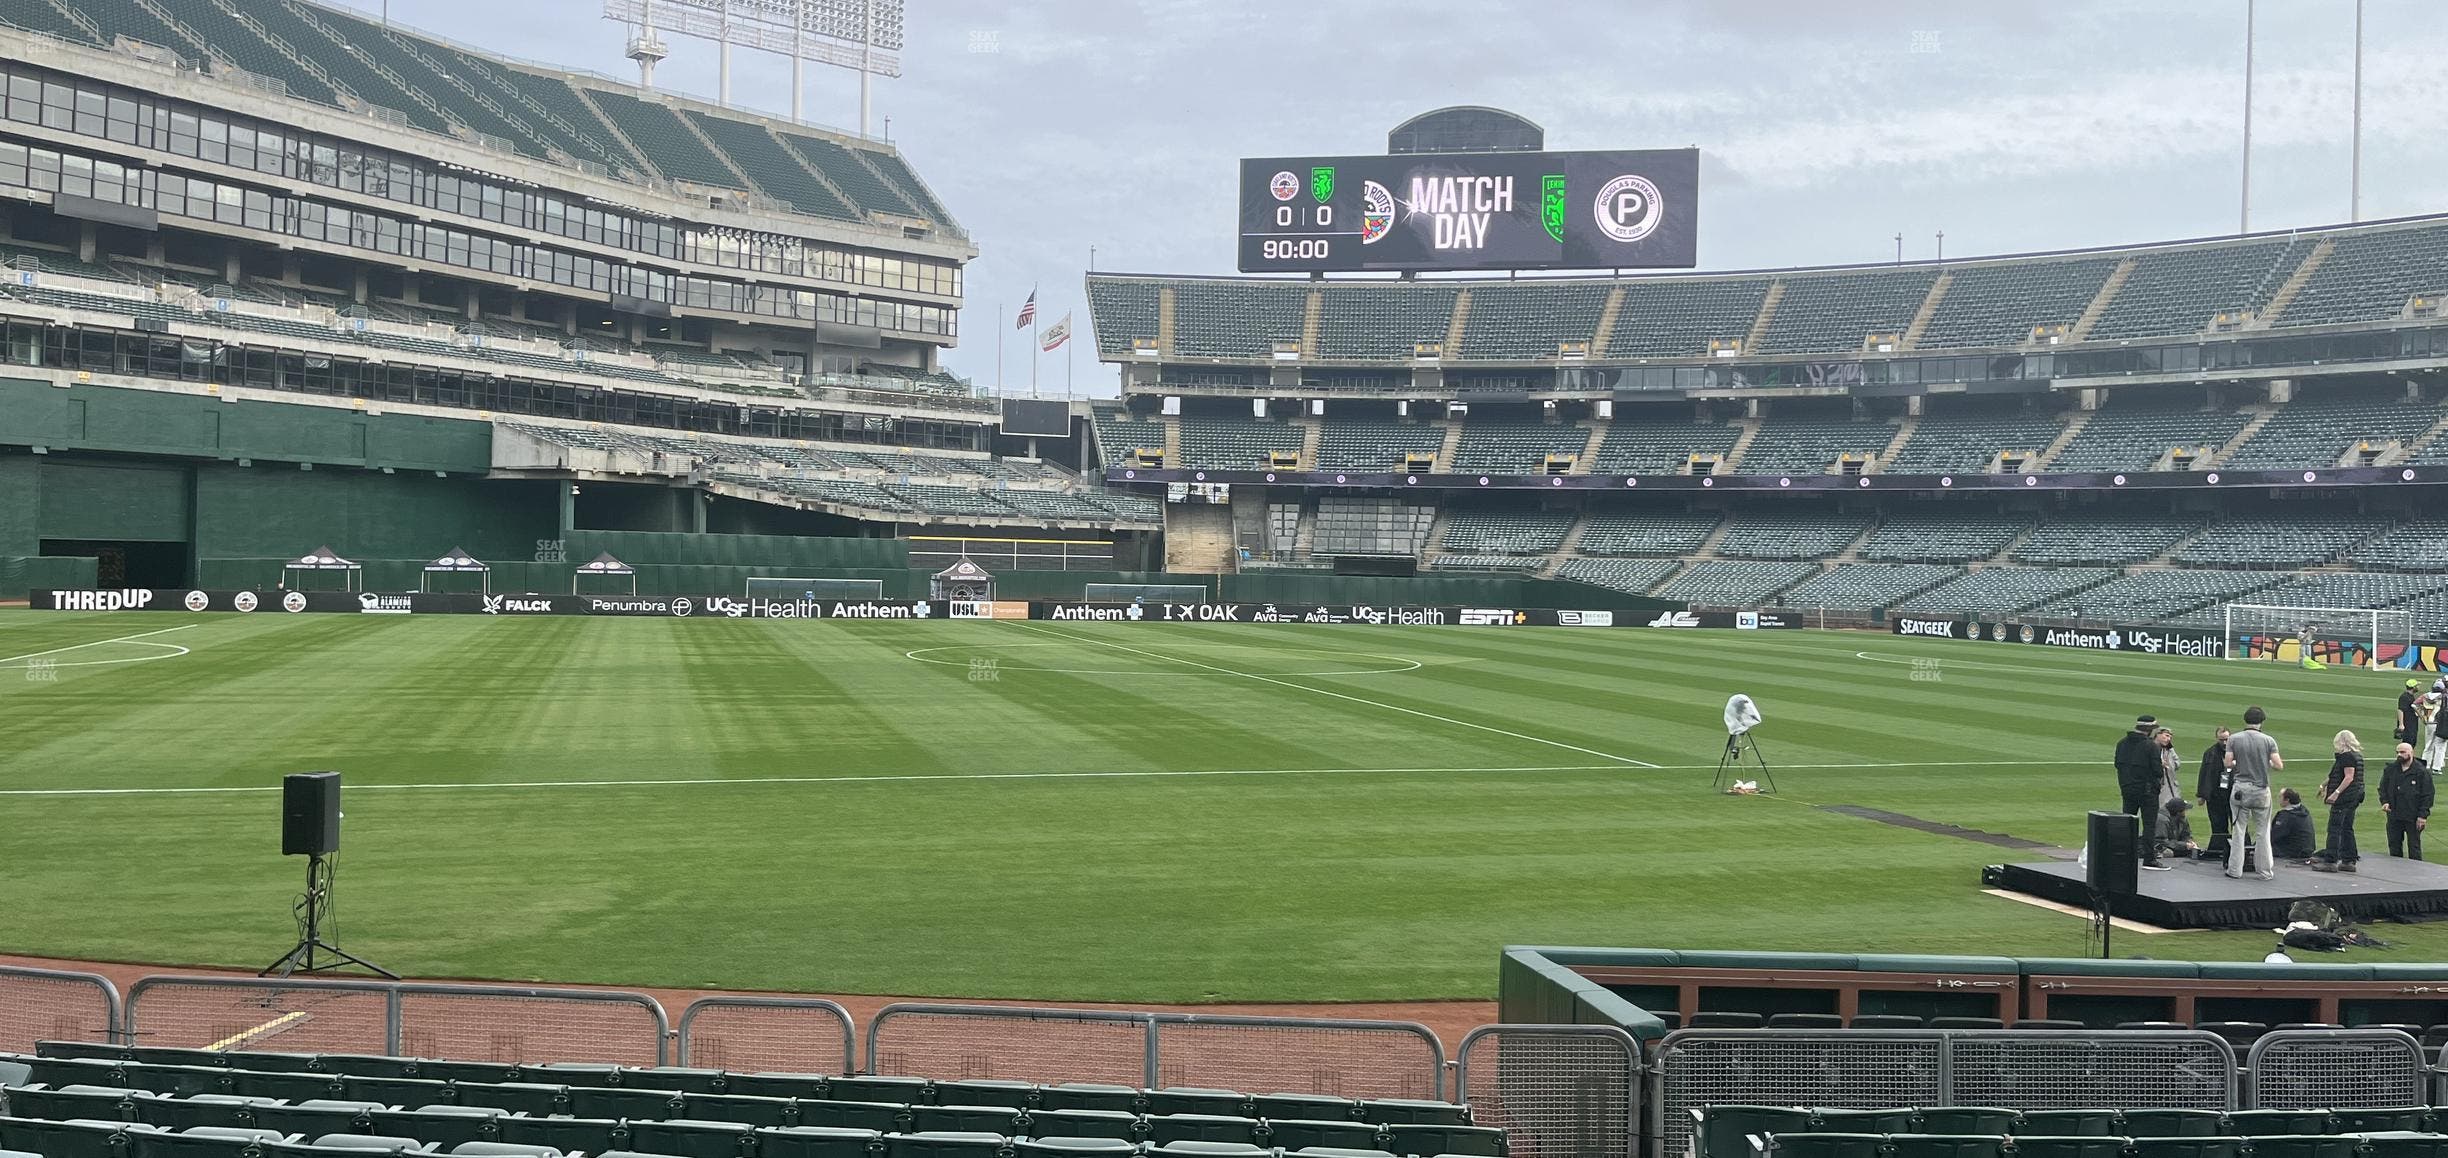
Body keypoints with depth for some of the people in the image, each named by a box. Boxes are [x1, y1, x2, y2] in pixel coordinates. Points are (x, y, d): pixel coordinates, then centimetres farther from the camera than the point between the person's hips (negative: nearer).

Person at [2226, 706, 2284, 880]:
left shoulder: (2234, 739, -2)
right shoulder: (2268, 741, -3)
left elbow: (2228, 763, -6)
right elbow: (2279, 766, -7)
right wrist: (2266, 764, 14)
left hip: (2240, 789, 0)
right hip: (2261, 789, 0)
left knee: (2239, 830, 4)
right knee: (2263, 832, 8)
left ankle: (2235, 870, 5)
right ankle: (2265, 871, 10)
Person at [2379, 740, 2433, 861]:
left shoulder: (2421, 771, -6)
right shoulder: (2390, 769, 7)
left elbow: (2427, 795, -6)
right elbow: (2382, 788, 15)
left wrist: (2423, 815, -11)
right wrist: (2385, 802, -4)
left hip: (2413, 817, -4)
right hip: (2394, 816, 4)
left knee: (2414, 847, 2)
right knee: (2394, 846, 10)